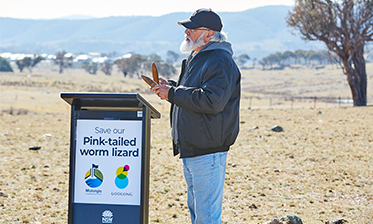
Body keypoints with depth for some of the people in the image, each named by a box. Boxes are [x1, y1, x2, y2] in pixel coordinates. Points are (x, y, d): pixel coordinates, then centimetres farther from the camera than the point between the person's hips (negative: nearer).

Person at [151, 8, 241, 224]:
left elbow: (211, 101, -27)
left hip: (208, 152, -11)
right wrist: (172, 87, 8)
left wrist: (173, 93, -19)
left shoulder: (220, 62, -15)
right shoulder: (195, 59, 18)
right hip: (190, 150, 11)